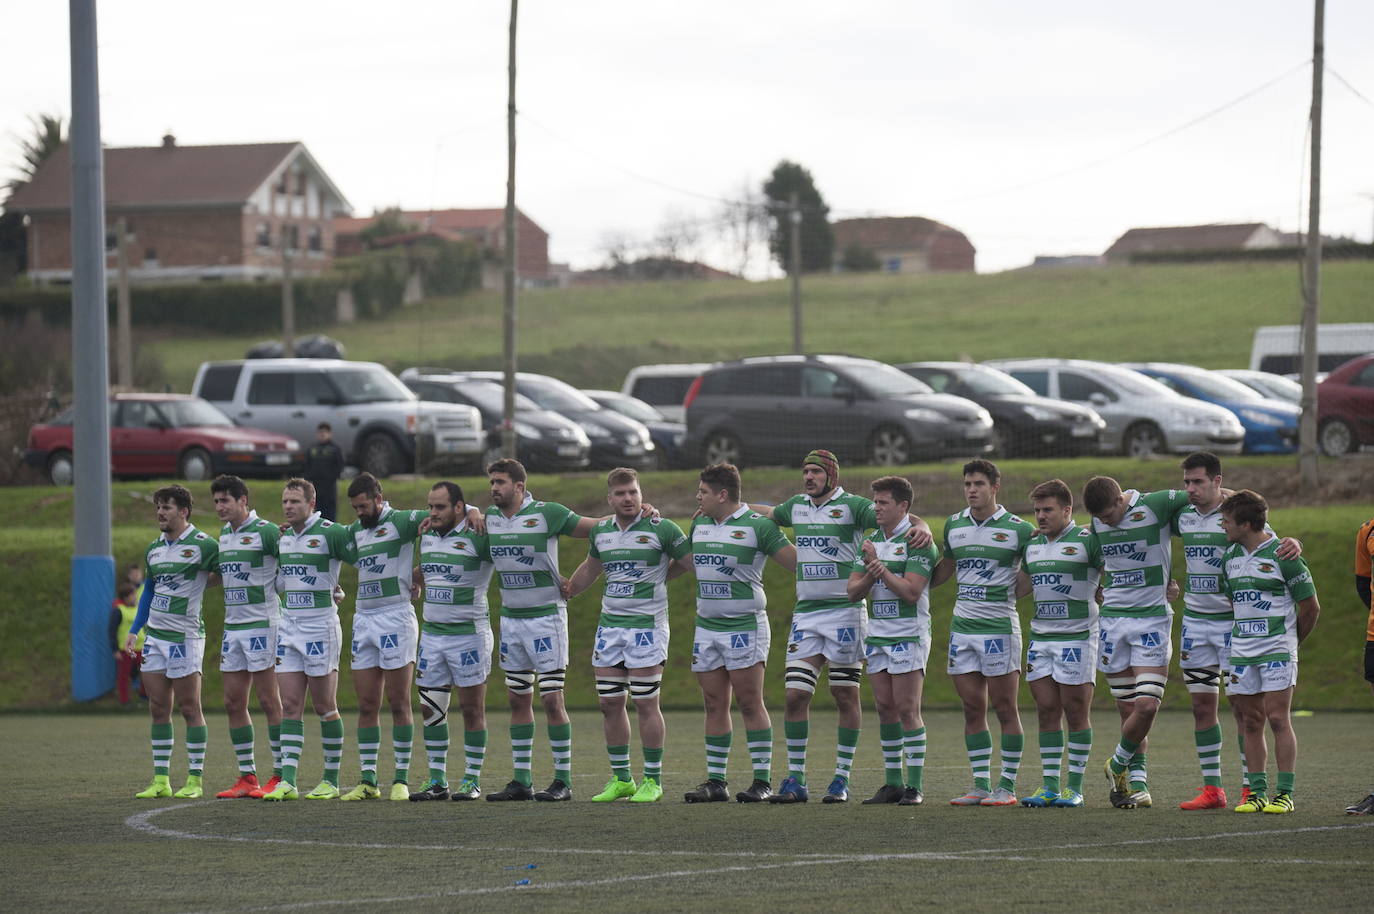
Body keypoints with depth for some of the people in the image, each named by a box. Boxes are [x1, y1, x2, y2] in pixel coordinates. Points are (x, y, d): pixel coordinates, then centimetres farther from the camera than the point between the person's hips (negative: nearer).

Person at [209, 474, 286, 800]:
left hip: (262, 623, -8)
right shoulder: (223, 535, 14)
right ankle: (247, 777, 10)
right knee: (233, 703, 5)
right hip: (233, 626, 8)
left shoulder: (265, 531, -11)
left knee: (269, 700, -5)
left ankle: (280, 776, -1)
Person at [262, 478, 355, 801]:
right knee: (290, 706, 0)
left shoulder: (330, 533, -10)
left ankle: (331, 780, 9)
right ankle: (287, 781, -4)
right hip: (289, 626, 6)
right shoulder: (283, 538, 11)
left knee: (325, 707, 0)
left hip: (321, 626, -6)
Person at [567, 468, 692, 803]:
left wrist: (655, 577, 3)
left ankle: (653, 780, 4)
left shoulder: (661, 528, -8)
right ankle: (620, 778, 15)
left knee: (645, 703, -4)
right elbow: (591, 568, 27)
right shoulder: (601, 531, 9)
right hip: (609, 624, 6)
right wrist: (564, 591, 30)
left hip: (647, 625, -6)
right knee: (610, 703, 5)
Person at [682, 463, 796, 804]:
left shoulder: (758, 525, -9)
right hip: (706, 627, 7)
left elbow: (798, 563, -8)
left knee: (750, 704, -6)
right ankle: (715, 781, 10)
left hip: (745, 626, -7)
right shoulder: (699, 525, 12)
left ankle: (763, 780, -3)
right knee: (714, 706, 6)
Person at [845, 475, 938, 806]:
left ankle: (915, 786, -6)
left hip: (908, 635, -7)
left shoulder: (917, 541, -10)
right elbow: (852, 590, 9)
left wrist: (879, 566, -14)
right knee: (885, 709, 6)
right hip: (877, 635, 7)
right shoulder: (871, 541, 13)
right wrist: (870, 576, -12)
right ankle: (892, 782, 12)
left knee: (908, 709, -8)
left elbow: (910, 592, -19)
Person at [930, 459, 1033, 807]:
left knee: (1004, 708, -2)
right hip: (962, 627, 5)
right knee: (973, 709, 5)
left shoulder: (1017, 529, -5)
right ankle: (980, 785, 10)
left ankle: (1007, 786, 2)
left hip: (1000, 625, -5)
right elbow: (942, 573, 24)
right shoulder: (954, 526, 11)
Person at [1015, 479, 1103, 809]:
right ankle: (1050, 784, 7)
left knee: (1076, 712, -2)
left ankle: (1075, 787, 2)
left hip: (1077, 636, -6)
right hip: (1040, 637, 6)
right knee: (1047, 711, 4)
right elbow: (1022, 585, 26)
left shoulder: (1086, 540, -7)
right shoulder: (1033, 545, 14)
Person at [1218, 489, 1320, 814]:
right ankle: (1257, 791, 9)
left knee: (1278, 718, -9)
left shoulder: (1282, 556, -9)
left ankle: (1285, 793, -6)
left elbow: (1310, 607, -2)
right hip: (1242, 650, 6)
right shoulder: (1230, 558, 10)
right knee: (1251, 721, 5)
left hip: (1277, 649, -6)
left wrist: (1292, 640, 10)